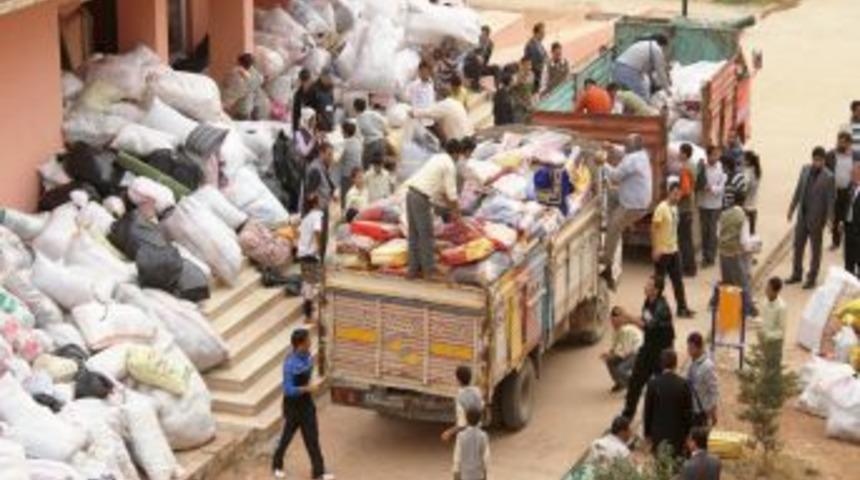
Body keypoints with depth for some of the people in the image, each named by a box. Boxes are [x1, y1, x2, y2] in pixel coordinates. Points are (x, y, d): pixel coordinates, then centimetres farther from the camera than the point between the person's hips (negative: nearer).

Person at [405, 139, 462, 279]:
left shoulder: (437, 158, 21)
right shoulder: (450, 165, -6)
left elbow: (442, 189, 28)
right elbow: (451, 192, -5)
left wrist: (451, 205, 32)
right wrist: (456, 211, 8)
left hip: (411, 193, 9)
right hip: (422, 198, -9)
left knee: (414, 235, 12)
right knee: (427, 236, -1)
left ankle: (414, 270, 16)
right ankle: (429, 270, 3)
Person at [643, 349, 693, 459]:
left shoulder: (653, 384, -9)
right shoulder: (683, 384, -9)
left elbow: (647, 411, -3)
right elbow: (688, 411, -3)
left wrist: (647, 433, 7)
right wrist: (687, 433, 9)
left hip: (658, 433, 0)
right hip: (678, 433, 0)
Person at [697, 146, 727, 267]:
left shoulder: (721, 168, -11)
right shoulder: (702, 167, -4)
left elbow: (721, 187, -12)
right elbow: (697, 182, 1)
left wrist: (711, 188, -27)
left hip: (715, 204, -2)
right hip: (703, 203, 2)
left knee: (712, 231, 2)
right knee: (704, 230, 9)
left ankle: (710, 257, 9)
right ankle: (705, 255, 19)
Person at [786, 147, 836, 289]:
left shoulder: (828, 177, -16)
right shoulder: (805, 170, 0)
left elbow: (830, 199, -14)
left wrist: (829, 219, -15)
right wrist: (792, 208, 12)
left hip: (816, 218, -6)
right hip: (802, 215, 6)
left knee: (815, 249, 8)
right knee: (798, 245, 15)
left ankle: (812, 278, 19)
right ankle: (797, 274, 30)